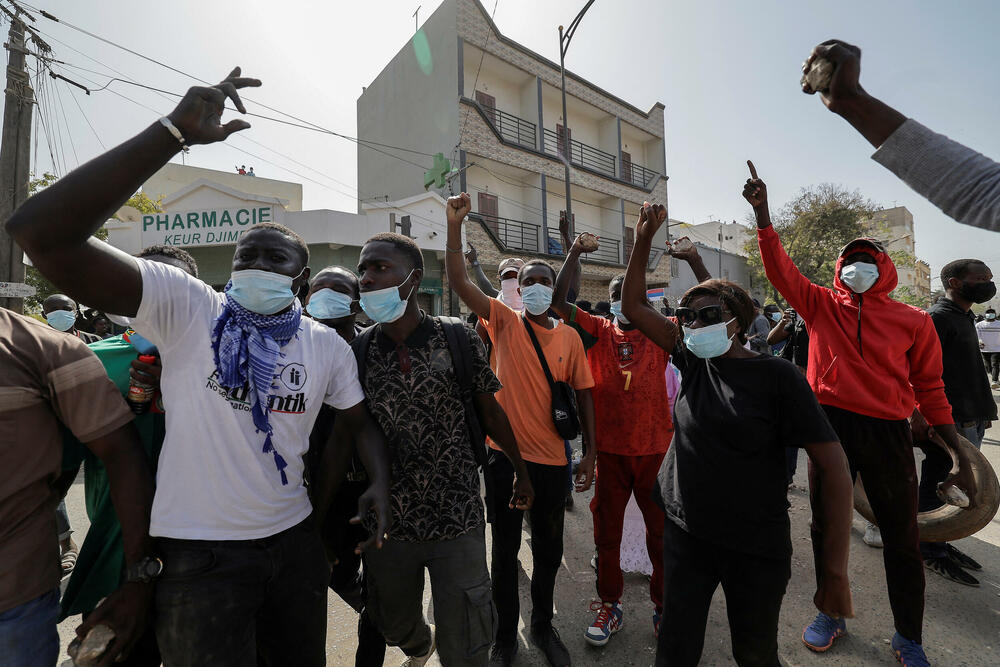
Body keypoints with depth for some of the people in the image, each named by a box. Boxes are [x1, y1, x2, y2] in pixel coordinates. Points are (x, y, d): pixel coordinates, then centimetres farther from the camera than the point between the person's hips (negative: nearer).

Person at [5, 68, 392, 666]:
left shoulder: (328, 345, -3)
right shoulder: (185, 306, -12)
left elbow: (361, 420, 7)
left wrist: (380, 484, -10)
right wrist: (175, 131, -29)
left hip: (295, 539, 4)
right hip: (199, 551, -3)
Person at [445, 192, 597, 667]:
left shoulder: (569, 337, 2)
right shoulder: (504, 323, -4)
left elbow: (582, 393, 4)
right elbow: (457, 280, -14)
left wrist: (590, 453, 2)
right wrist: (454, 225, -23)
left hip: (551, 458, 2)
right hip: (505, 454, -2)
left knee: (548, 549, 19)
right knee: (505, 548, 15)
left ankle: (543, 625, 45)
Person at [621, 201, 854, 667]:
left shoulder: (777, 377, -13)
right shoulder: (693, 364, -2)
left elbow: (832, 467, -13)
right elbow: (633, 307, 0)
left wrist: (834, 571, -14)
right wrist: (643, 240, -7)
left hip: (757, 550, -2)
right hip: (686, 535, 3)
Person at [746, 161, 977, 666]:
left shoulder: (914, 322, 4)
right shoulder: (821, 306, 4)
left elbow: (930, 391, 6)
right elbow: (779, 268, -7)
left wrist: (961, 457, 4)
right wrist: (762, 212, -15)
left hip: (887, 433, 0)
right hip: (830, 427, 0)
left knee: (902, 540, 11)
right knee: (826, 528, 13)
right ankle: (833, 613, 35)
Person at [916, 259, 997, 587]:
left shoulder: (963, 318, 16)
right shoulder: (937, 317, -14)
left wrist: (982, 412, 20)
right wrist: (918, 415, -28)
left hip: (970, 420, 10)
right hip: (949, 422, -9)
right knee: (939, 488, 0)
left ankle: (939, 543, 28)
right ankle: (931, 552, 12)